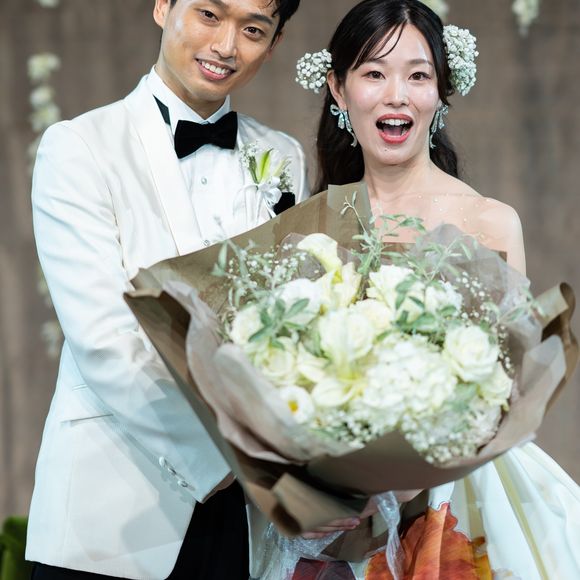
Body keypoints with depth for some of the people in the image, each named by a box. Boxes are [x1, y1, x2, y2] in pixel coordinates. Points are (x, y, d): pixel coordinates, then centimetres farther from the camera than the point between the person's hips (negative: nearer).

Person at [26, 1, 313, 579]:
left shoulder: (285, 161, 10)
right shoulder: (77, 148, -5)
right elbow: (103, 340, -15)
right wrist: (225, 458, -23)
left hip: (248, 511, 4)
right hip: (113, 511, -4)